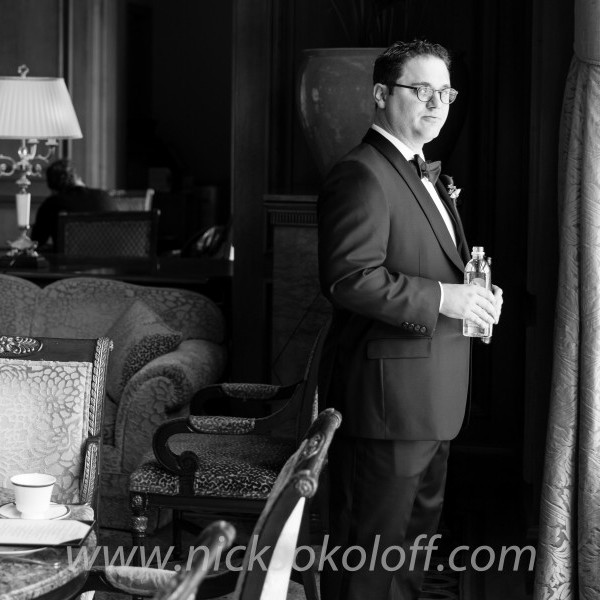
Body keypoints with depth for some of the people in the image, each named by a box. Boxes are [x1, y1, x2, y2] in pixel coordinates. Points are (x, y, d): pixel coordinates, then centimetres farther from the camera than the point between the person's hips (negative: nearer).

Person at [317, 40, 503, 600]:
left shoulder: (423, 175, 17)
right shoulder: (361, 175, -16)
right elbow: (349, 279, -25)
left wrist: (473, 291, 7)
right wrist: (442, 298, -25)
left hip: (428, 399, 11)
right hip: (386, 394, -11)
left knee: (418, 527, 21)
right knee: (370, 546, -3)